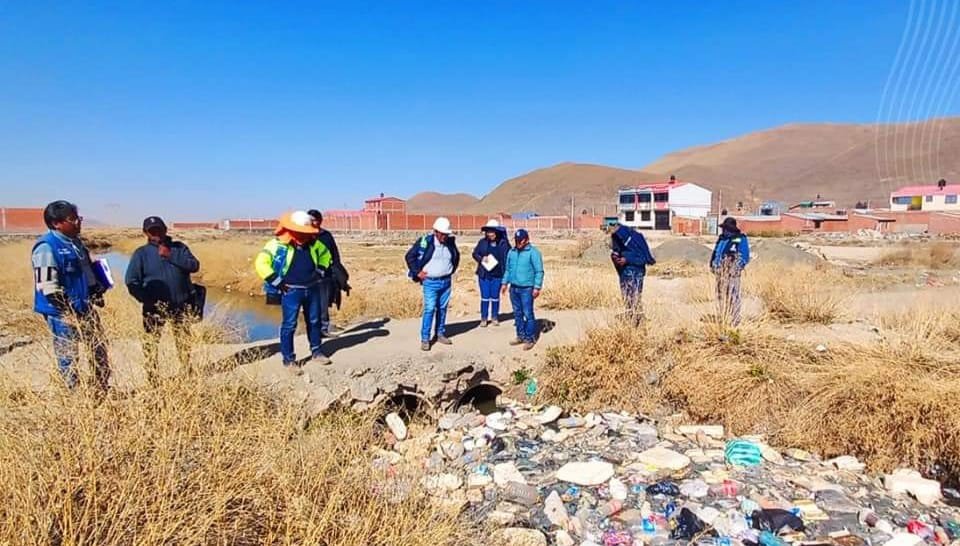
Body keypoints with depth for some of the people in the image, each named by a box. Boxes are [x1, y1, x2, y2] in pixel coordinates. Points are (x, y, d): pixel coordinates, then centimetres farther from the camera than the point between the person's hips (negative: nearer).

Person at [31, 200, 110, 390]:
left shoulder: (76, 242, 10)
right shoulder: (47, 247, -17)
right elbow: (47, 286, -21)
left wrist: (97, 291, 8)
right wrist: (68, 310, -20)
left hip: (85, 307, 9)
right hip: (63, 312, -9)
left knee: (99, 349, 15)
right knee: (68, 357, 3)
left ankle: (103, 389, 27)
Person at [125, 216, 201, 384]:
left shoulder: (179, 248, 5)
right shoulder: (141, 253, -1)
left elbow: (194, 265, -11)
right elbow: (131, 281, -5)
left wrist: (171, 256, -19)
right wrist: (146, 300, -14)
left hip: (181, 305, 2)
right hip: (155, 307, -2)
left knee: (184, 340, 15)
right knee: (150, 342, -1)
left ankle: (188, 372, 30)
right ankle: (152, 378, 9)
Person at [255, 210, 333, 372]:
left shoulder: (313, 243, 3)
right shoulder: (277, 244, -14)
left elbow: (325, 254, 22)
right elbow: (261, 263, -17)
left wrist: (320, 272, 11)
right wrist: (277, 282, -15)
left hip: (312, 289, 5)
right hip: (291, 291, -5)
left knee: (314, 321, 15)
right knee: (289, 325, -1)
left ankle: (316, 352, 31)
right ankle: (288, 359, 10)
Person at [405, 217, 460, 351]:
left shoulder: (450, 242, 4)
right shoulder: (425, 242, -12)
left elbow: (456, 256, 25)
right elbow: (409, 256, -6)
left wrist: (452, 269, 16)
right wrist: (417, 272, -7)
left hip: (446, 282, 5)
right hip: (430, 282, -5)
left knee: (443, 309, 11)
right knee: (429, 309, -9)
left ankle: (440, 334, 23)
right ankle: (425, 339, -1)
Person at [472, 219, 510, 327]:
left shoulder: (503, 243, -7)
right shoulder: (482, 242, -1)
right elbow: (475, 254, 8)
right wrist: (481, 259, -13)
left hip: (497, 274, -1)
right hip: (484, 274, 1)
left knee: (495, 297, 11)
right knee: (485, 297, 5)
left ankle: (495, 317, 26)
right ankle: (483, 318, 16)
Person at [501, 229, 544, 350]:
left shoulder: (533, 252, -8)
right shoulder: (511, 252, 11)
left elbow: (539, 271, -11)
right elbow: (507, 269, 20)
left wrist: (537, 287, -15)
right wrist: (504, 283, 14)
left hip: (526, 289, -6)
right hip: (514, 288, 6)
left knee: (528, 314, -3)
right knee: (517, 314, 13)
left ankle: (530, 339, 5)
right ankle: (521, 336, 24)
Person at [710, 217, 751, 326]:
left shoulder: (740, 239, -6)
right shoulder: (721, 238, 14)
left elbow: (744, 257, -8)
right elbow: (715, 253, 23)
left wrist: (736, 269, -17)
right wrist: (713, 264, 12)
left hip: (731, 273, -7)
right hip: (720, 273, 7)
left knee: (732, 297, -7)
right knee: (721, 296, 13)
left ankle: (734, 322, -1)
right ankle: (723, 319, 24)